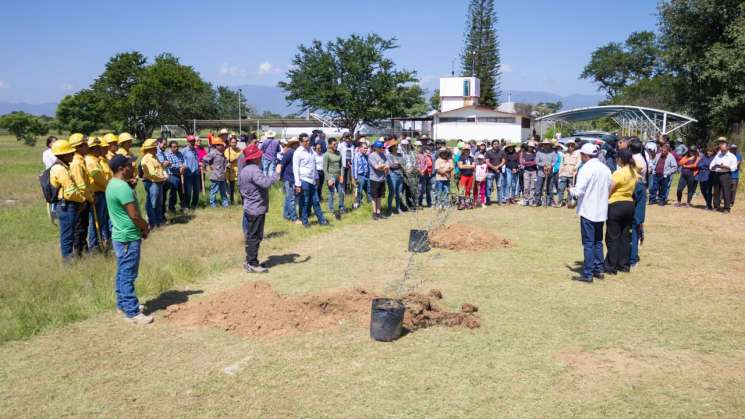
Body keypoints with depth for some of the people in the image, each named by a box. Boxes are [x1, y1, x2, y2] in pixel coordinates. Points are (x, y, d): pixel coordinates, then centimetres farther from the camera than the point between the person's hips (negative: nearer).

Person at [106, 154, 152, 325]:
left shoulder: (113, 184, 11)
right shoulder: (122, 187, -21)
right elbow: (134, 215, -20)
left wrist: (142, 226, 8)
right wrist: (145, 229, -6)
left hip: (120, 235, 10)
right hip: (129, 237, -10)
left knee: (123, 273, 18)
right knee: (128, 275, -6)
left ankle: (123, 304, 30)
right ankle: (132, 313, -1)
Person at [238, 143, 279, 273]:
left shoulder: (244, 170, 13)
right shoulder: (254, 170, -20)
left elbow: (240, 188, 21)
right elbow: (265, 182, -35)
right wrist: (276, 173, -23)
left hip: (249, 208, 10)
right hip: (257, 209, -10)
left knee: (252, 236, 17)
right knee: (254, 237, -2)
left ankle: (250, 261, 25)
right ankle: (252, 264, 4)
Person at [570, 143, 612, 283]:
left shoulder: (586, 169, -15)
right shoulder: (605, 168, 6)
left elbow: (579, 191, -17)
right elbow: (609, 189, 12)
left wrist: (571, 190, 3)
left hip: (588, 210, -7)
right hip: (601, 210, 7)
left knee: (588, 243, -2)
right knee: (598, 241, 17)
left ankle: (588, 274, 0)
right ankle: (599, 269, 22)